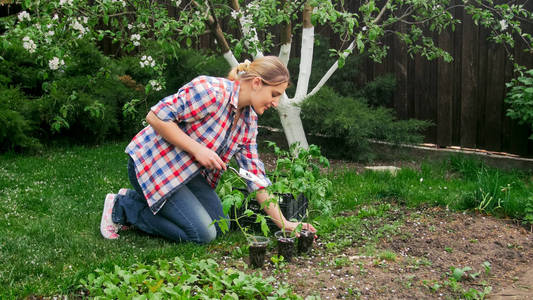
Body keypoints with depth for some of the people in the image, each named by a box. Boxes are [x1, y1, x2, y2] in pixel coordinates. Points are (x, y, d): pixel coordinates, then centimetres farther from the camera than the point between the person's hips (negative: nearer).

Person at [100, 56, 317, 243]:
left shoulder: (249, 120, 2)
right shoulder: (211, 91, -26)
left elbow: (254, 174, 5)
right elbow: (156, 116, -26)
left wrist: (282, 222, 0)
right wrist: (197, 149, -26)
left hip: (190, 172, 9)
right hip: (153, 164, -9)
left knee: (220, 227, 4)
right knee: (202, 234, -13)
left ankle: (138, 199, 16)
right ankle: (123, 206, 2)